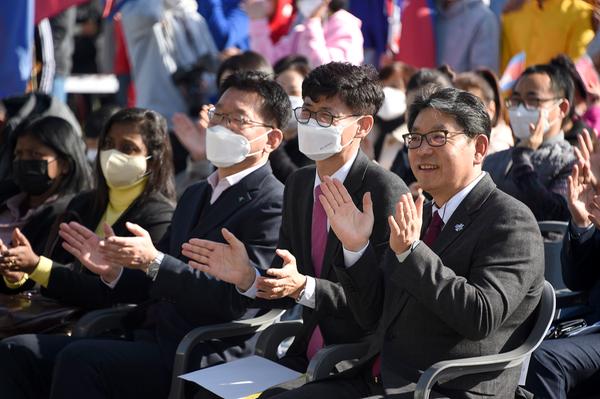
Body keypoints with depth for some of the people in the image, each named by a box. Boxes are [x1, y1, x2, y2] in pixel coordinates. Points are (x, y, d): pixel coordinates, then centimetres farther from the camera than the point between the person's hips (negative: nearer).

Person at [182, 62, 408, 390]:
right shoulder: (298, 184, 10)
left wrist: (303, 287, -27)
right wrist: (246, 277, -9)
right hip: (304, 356, 7)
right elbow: (284, 291, 11)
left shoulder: (385, 191, -13)